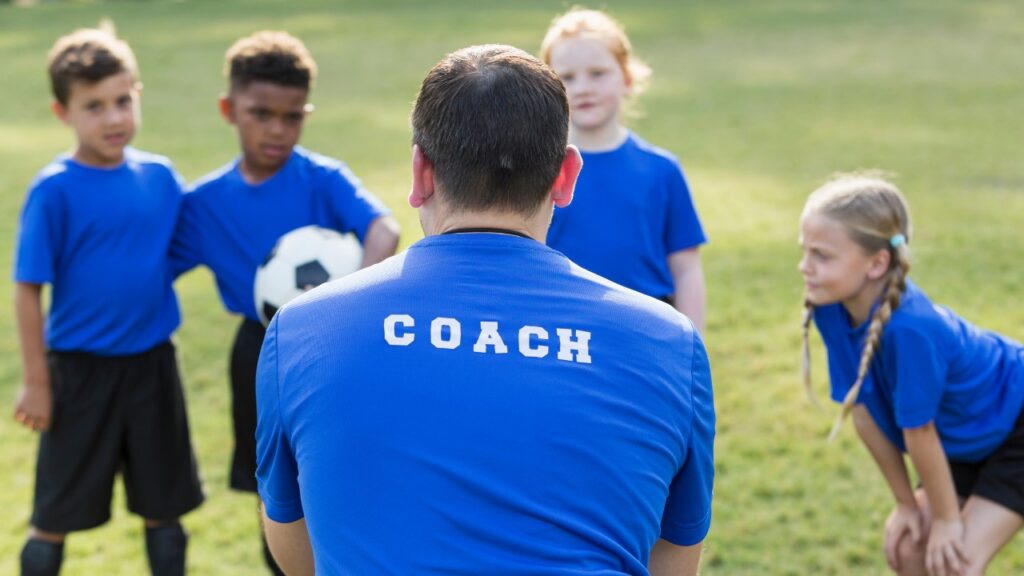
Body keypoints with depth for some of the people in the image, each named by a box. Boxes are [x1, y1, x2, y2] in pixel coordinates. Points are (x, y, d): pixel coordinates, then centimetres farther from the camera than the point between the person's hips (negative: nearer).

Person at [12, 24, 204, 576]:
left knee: (163, 505, 14)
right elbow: (29, 289, -10)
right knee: (56, 515, 8)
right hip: (80, 369, -3)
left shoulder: (159, 176, -1)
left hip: (152, 364, 4)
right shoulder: (54, 189, -13)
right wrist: (35, 381, -10)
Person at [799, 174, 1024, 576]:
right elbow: (862, 408, -8)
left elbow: (918, 431, -26)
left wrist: (947, 518, -13)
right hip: (968, 439, 8)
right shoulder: (830, 307, -17)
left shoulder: (909, 329, -39)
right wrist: (906, 502, -1)